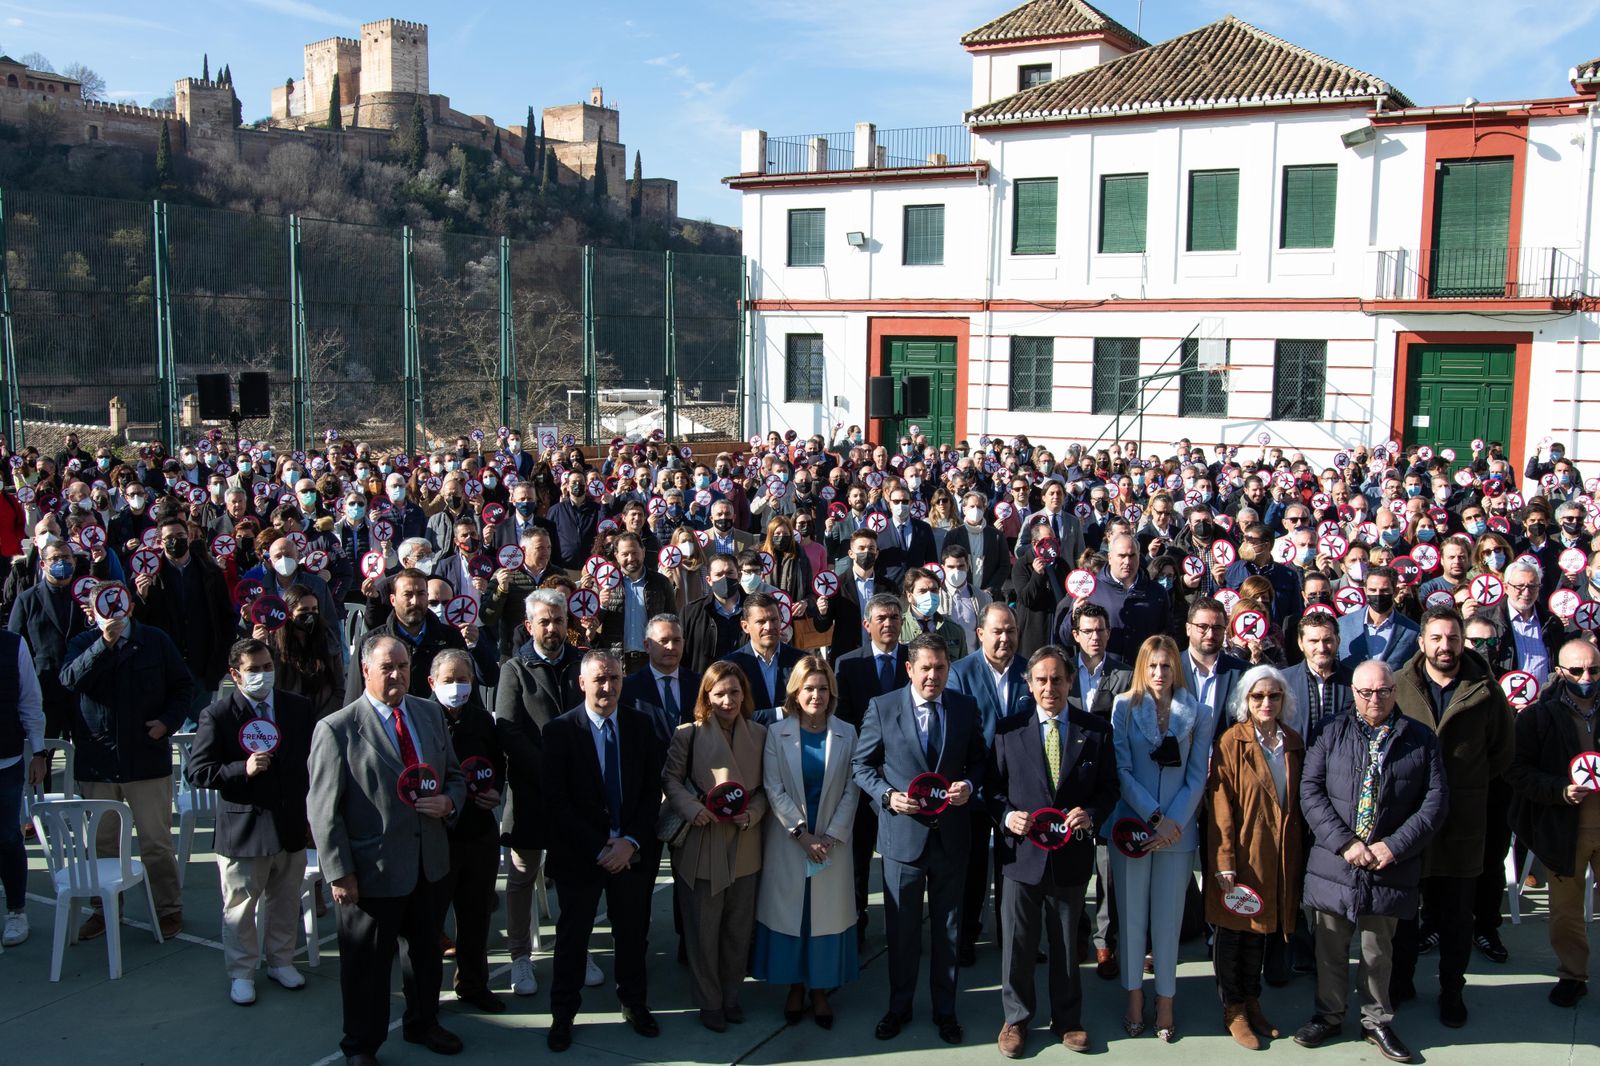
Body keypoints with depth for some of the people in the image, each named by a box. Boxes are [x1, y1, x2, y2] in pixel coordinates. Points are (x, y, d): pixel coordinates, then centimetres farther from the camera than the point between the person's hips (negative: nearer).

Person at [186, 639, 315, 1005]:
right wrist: (243, 769, -25)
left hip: (292, 826, 3)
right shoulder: (216, 716, -8)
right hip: (243, 829, -3)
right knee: (240, 907, 8)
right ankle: (241, 974, 24)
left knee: (285, 903, 16)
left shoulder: (300, 709, 2)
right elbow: (198, 772, -11)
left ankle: (281, 961, 35)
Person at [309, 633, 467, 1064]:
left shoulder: (430, 713, 4)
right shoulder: (337, 729, -13)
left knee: (426, 951, 22)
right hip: (373, 871, -5)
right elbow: (324, 810, -12)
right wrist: (339, 873, -14)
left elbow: (454, 774, 13)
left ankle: (422, 1023, 43)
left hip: (431, 865, 5)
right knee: (366, 963, 11)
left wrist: (449, 801, -9)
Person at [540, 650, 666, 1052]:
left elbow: (653, 792, 1)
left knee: (632, 932, 13)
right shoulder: (560, 731, -9)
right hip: (579, 853, -2)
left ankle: (634, 1003, 32)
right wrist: (599, 849, -15)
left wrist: (631, 841, -11)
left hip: (631, 851, 3)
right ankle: (563, 1014, 26)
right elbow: (557, 802, -11)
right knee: (573, 935, 10)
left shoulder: (641, 727, 1)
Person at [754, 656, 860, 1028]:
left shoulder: (846, 733, 0)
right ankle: (795, 987, 21)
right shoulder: (777, 733, -2)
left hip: (833, 841, 1)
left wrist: (832, 836, -10)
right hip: (788, 840, -1)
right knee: (789, 911, 5)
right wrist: (803, 834, -13)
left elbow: (851, 791, -1)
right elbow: (774, 789, -6)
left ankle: (821, 991, 19)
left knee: (828, 912, 5)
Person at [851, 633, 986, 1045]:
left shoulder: (966, 708, 0)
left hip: (951, 834, 2)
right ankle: (899, 1006, 29)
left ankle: (945, 1008, 30)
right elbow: (861, 764, -1)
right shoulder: (882, 708, -6)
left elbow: (978, 760, 8)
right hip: (903, 833, -1)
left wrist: (969, 785, -13)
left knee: (948, 926, 14)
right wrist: (887, 795, -16)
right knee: (902, 927, 11)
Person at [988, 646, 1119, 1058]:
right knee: (1017, 942, 9)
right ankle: (1016, 1018, 26)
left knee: (1066, 943, 14)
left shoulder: (1096, 730, 1)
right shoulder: (1009, 730, 0)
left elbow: (1108, 787, 4)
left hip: (1072, 854, 0)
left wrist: (1091, 814, -14)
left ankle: (1067, 1020, 31)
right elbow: (993, 786, 5)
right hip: (1022, 851, 0)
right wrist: (1007, 814, -14)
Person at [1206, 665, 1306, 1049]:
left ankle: (1252, 1002, 31)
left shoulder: (1293, 743, 5)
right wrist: (1225, 862, -17)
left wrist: (1299, 856, 6)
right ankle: (1233, 1009, 20)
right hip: (1242, 853, -5)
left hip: (1281, 855, 5)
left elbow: (1299, 802, 10)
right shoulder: (1232, 742, -11)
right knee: (1234, 930, 7)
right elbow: (1220, 804, -13)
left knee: (1260, 929, 17)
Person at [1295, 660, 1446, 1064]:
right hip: (1334, 861, 1)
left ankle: (1377, 1021, 29)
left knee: (1379, 948, 12)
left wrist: (1395, 846, -12)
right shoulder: (1333, 734, 3)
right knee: (1330, 945, 10)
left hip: (1389, 865, 0)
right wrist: (1345, 843, -13)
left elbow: (1434, 801, -2)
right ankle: (1329, 1015, 27)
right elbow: (1310, 790, -3)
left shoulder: (1421, 739, 3)